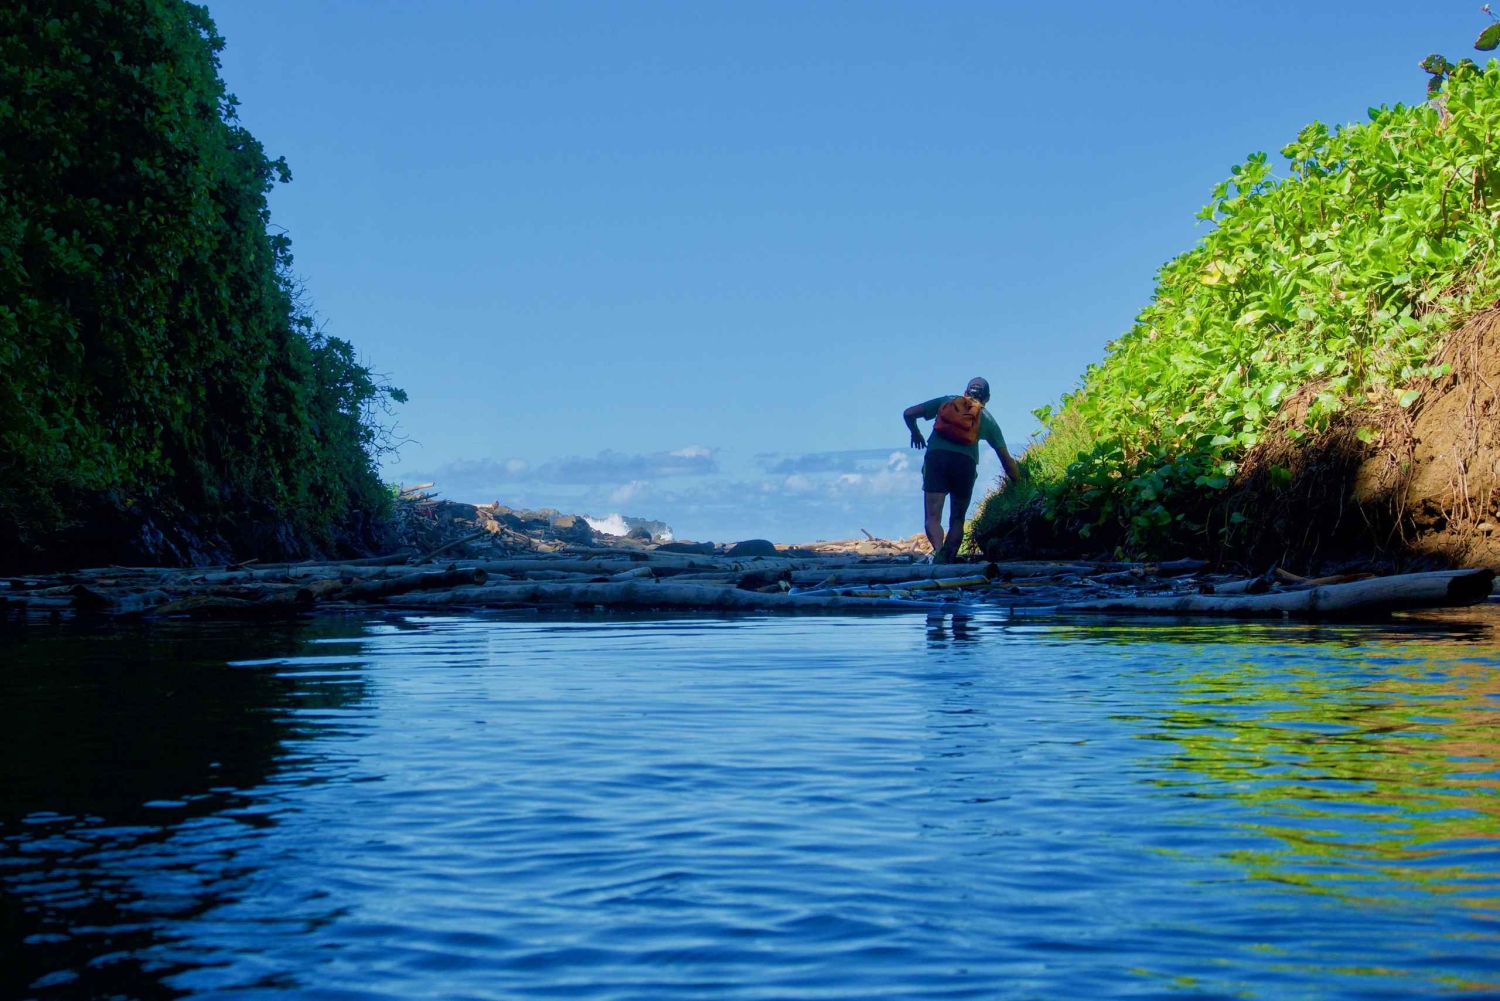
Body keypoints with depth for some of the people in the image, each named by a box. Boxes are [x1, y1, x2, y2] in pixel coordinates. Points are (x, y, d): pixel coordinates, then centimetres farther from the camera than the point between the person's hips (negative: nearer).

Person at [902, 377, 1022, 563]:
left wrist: (916, 434, 35)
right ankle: (949, 561, 1)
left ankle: (939, 552, -32)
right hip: (965, 462, 0)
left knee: (932, 517, -6)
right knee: (957, 519, 15)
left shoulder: (945, 401, 23)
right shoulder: (986, 418, 22)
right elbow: (1006, 460, 20)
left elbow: (909, 413, 17)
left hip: (936, 457, 0)